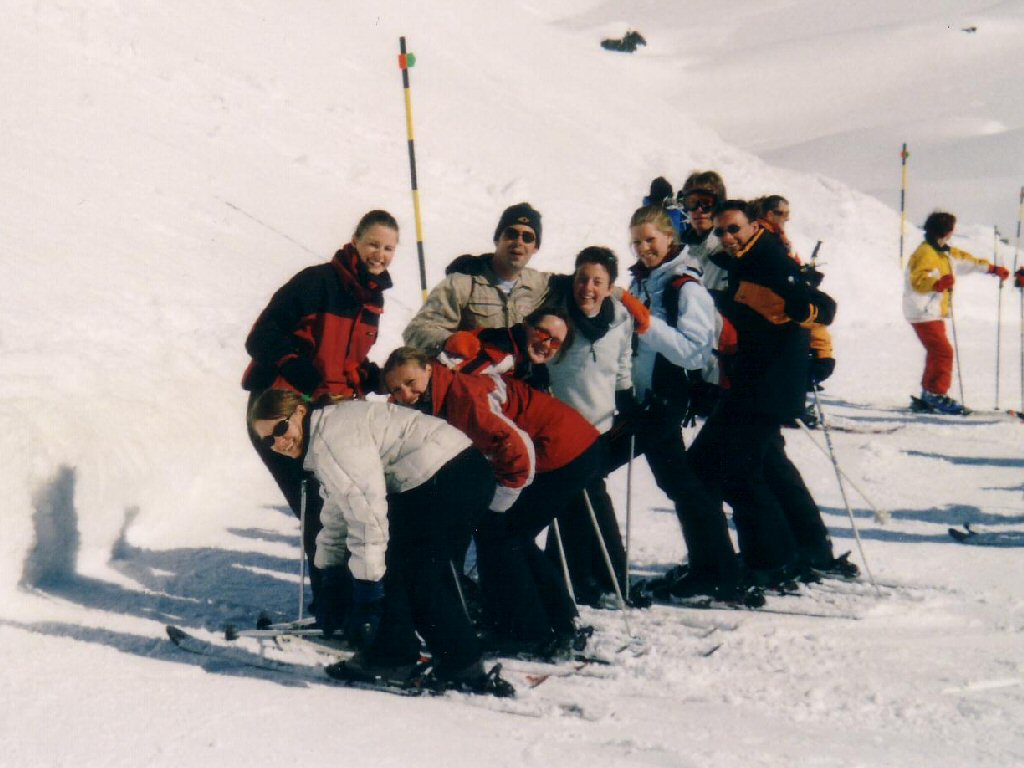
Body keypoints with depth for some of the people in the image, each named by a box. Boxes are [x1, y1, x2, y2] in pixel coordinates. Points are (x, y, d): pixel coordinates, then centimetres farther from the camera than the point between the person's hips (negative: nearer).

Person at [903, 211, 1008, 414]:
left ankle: (928, 397, 19)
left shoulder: (944, 253, 16)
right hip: (924, 313, -11)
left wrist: (993, 269, 33)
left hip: (933, 312, 11)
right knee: (943, 352, -15)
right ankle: (936, 394, -14)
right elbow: (918, 280, -26)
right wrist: (938, 283, -44)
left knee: (937, 353, 13)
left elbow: (967, 261, 27)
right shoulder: (926, 253, -15)